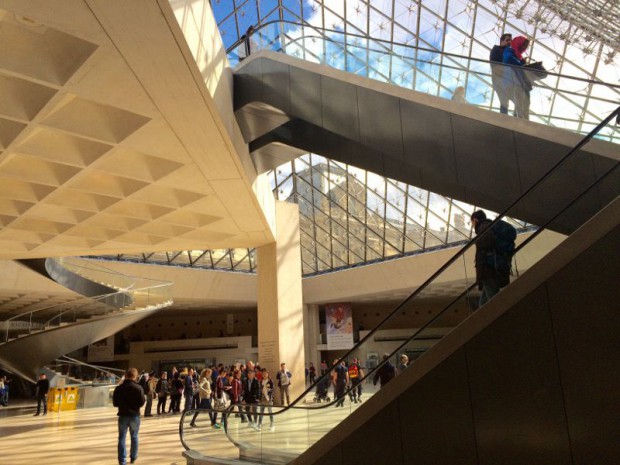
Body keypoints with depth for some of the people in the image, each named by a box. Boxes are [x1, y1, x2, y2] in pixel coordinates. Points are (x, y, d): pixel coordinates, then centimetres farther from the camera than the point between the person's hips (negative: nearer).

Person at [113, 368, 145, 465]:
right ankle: (133, 457, 27)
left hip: (123, 416, 0)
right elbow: (142, 402, -10)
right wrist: (144, 399, 10)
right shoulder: (138, 388, -11)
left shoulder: (118, 388, -4)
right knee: (134, 437, 16)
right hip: (135, 416, 0)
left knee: (122, 438, 6)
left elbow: (115, 403, 2)